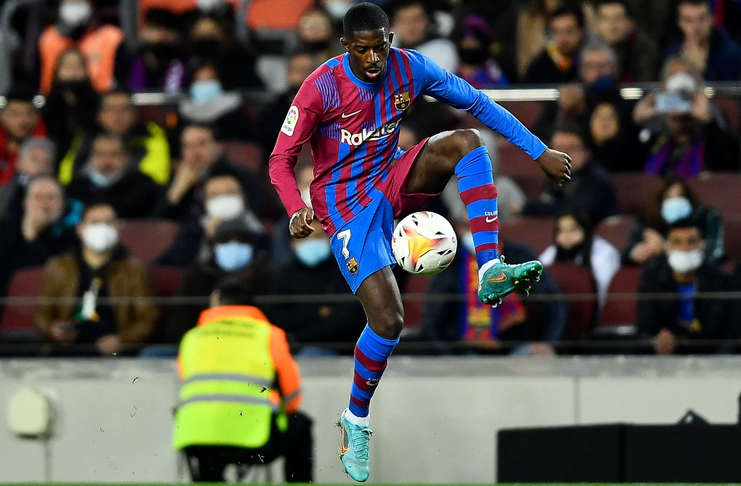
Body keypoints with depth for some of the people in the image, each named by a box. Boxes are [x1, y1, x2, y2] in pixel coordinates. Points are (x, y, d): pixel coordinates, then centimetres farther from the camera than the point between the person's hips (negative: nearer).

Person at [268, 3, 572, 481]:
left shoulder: (410, 68, -7)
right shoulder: (322, 87, -19)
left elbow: (480, 104, 2)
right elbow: (281, 160, -16)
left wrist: (540, 152, -1)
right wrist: (297, 211, -35)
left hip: (393, 181, 4)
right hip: (345, 201, -4)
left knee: (465, 142, -24)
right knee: (388, 319, -18)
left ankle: (490, 271, -29)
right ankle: (356, 420, 8)